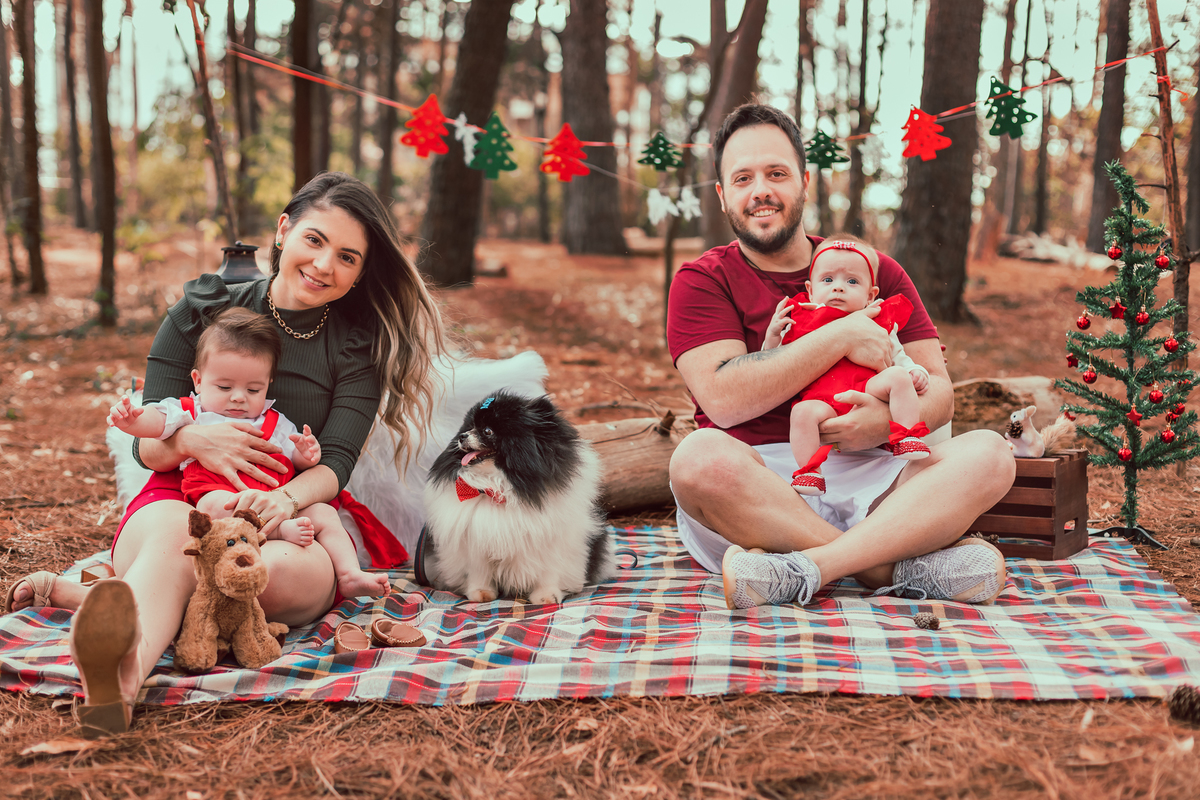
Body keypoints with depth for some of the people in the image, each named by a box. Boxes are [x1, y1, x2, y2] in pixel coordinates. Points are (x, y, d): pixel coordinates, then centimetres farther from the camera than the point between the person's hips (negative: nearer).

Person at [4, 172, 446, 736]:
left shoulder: (361, 349, 6)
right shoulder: (201, 312, 8)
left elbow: (335, 462, -6)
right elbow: (146, 444, 5)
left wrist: (286, 500, -30)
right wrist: (190, 440, -20)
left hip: (298, 520, 0)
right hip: (180, 502, 0)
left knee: (277, 573, -38)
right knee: (174, 540, -39)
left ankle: (80, 595, -30)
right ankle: (118, 678, -68)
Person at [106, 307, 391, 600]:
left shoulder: (275, 423, 27)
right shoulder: (192, 412, 17)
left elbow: (297, 459, 23)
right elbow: (156, 421, 0)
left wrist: (308, 454, -2)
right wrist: (133, 418, -24)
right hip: (221, 493, -4)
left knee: (324, 513, -11)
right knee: (214, 503, -37)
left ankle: (349, 575, -16)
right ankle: (281, 530, -42)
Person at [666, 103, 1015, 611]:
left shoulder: (875, 270, 17)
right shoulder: (701, 282, 7)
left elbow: (938, 391, 12)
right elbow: (723, 398, -10)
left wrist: (891, 421, -12)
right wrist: (841, 337, -9)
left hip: (867, 477, 3)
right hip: (756, 483, -3)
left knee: (987, 455, -21)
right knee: (700, 457, -35)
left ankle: (805, 567, -35)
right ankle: (900, 567, -30)